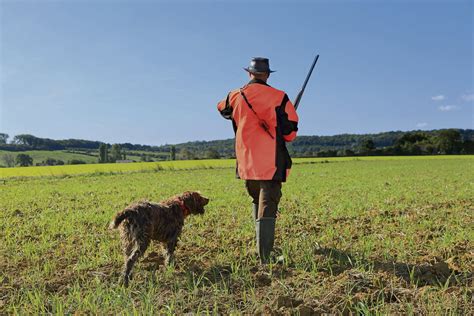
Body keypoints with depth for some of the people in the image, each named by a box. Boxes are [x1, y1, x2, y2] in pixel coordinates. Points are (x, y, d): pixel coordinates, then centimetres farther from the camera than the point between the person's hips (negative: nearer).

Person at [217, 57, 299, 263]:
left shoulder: (236, 97, 3)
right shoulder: (279, 98, -6)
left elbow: (222, 108, 26)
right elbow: (290, 133, -3)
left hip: (246, 164, 4)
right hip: (271, 164, -4)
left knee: (257, 203, 22)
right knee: (267, 210, -2)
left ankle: (263, 249, 29)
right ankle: (265, 258, -3)